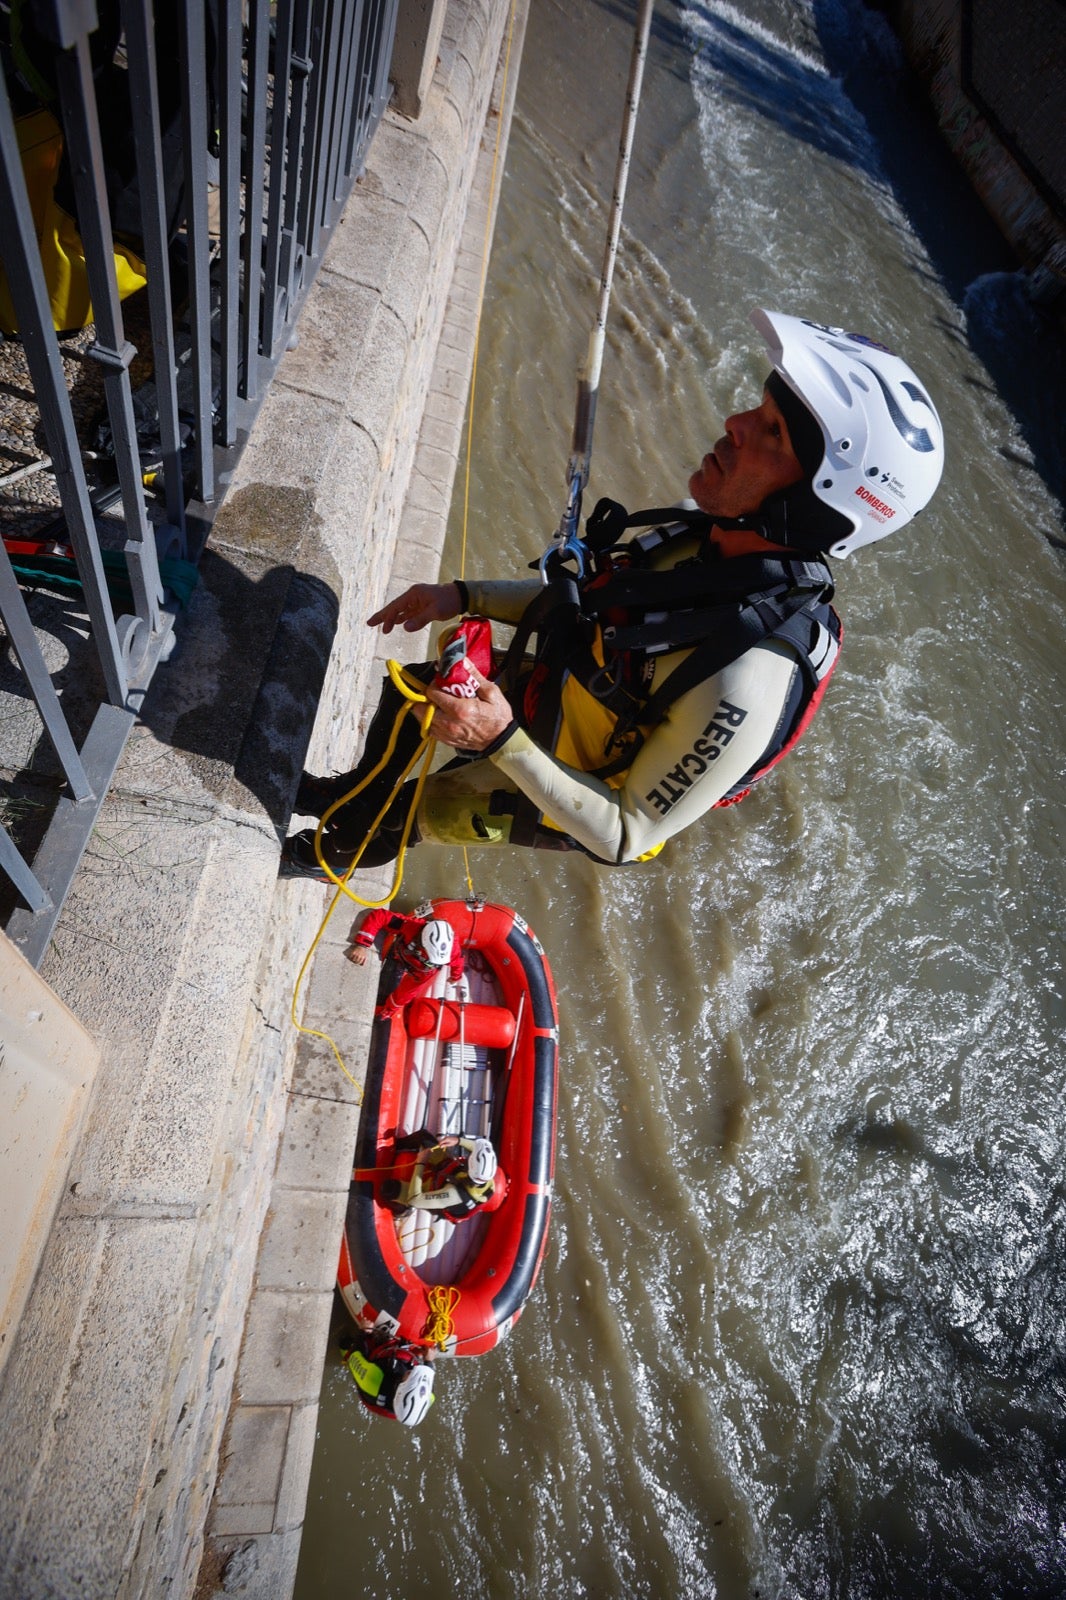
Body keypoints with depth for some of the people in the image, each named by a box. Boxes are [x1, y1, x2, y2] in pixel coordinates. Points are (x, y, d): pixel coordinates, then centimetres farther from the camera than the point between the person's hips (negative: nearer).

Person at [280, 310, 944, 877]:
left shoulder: (744, 684, -43)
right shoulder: (709, 533, -19)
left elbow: (625, 836, -32)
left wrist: (501, 740, -42)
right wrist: (462, 595, -6)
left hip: (560, 794, -6)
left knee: (407, 812, 7)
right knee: (408, 688, 19)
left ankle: (343, 853, 47)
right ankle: (347, 794, 52)